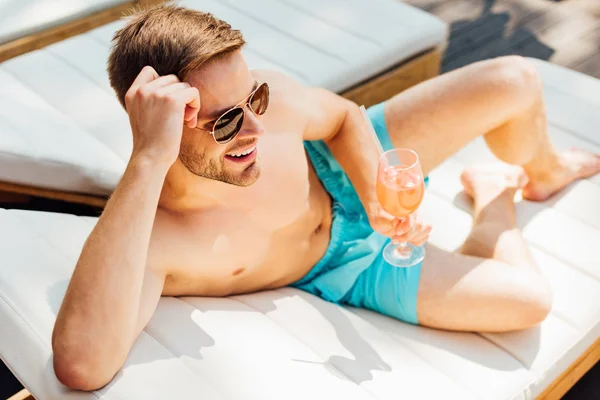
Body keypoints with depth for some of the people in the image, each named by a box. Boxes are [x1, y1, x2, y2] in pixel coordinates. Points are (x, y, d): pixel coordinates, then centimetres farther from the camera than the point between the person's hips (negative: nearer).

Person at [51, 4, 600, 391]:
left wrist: (378, 198, -25)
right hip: (341, 270, -3)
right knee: (526, 301, -17)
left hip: (345, 171, 3)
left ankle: (542, 171, 30)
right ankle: (496, 197, 21)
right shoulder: (145, 238, -38)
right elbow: (82, 365, -58)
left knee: (516, 81, -10)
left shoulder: (260, 98, -28)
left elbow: (343, 118, -5)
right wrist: (148, 161, -62)